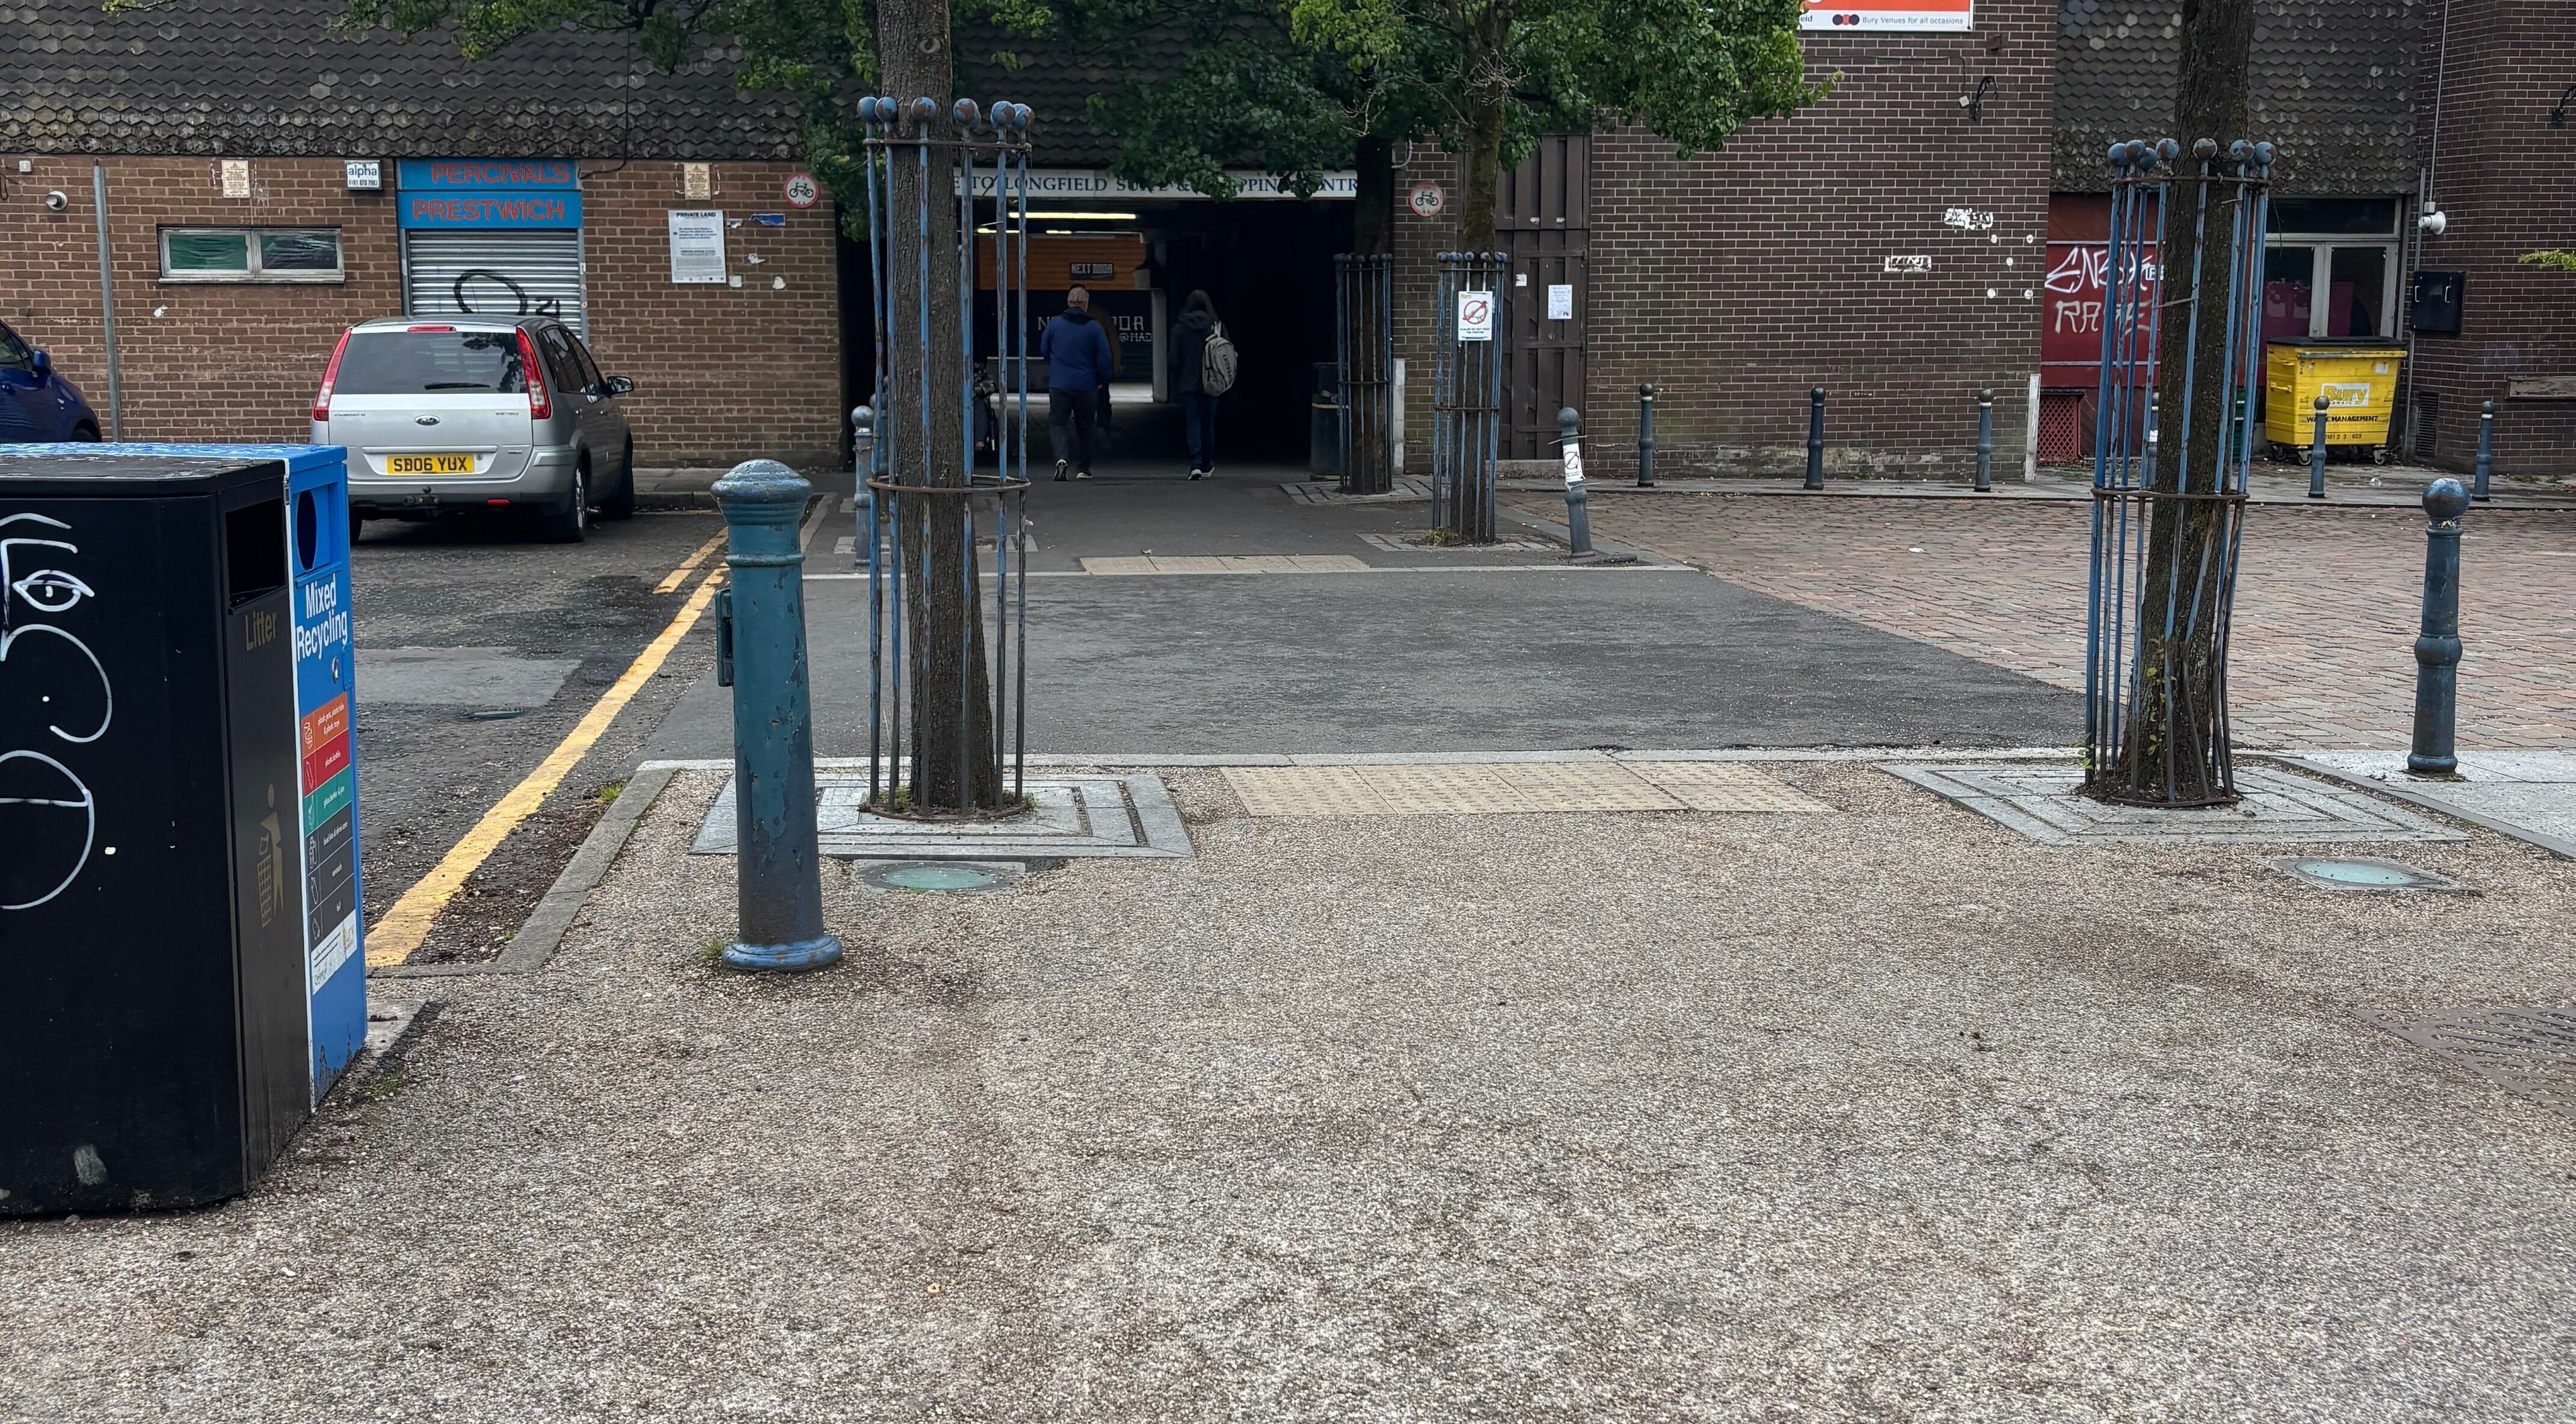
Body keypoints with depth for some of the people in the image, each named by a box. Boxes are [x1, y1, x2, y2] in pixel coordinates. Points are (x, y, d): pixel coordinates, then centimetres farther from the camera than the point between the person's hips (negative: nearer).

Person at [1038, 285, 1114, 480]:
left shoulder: (1054, 323, -1)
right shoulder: (1094, 328, -5)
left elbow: (1044, 350, 11)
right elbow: (1105, 357, -4)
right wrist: (1101, 381, 11)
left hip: (1058, 385, 0)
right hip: (1087, 386, 0)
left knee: (1057, 422, 1)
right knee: (1084, 427, 13)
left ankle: (1061, 457, -25)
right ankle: (1083, 468, 17)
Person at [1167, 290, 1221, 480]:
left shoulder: (1179, 328, -5)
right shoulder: (1216, 326, -4)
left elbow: (1174, 359, -4)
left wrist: (1175, 385, 5)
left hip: (1188, 384, -1)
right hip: (1210, 384, 1)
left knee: (1192, 424, 1)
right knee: (1208, 423, 13)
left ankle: (1195, 464, -14)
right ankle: (1207, 465, 21)